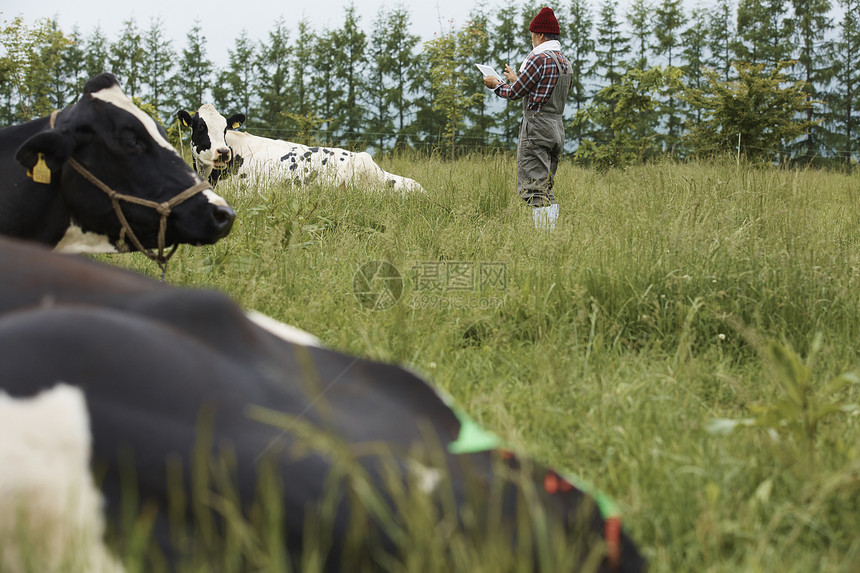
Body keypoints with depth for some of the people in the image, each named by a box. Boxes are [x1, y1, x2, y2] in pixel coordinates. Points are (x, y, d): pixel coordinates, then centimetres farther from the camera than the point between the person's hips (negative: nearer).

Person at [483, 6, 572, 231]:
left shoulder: (539, 59, -13)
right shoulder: (564, 62, 14)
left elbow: (514, 93, -8)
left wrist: (496, 84, 12)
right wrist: (516, 79, 35)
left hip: (537, 127, -9)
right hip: (557, 128, 9)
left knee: (534, 188, -9)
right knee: (546, 189, 13)